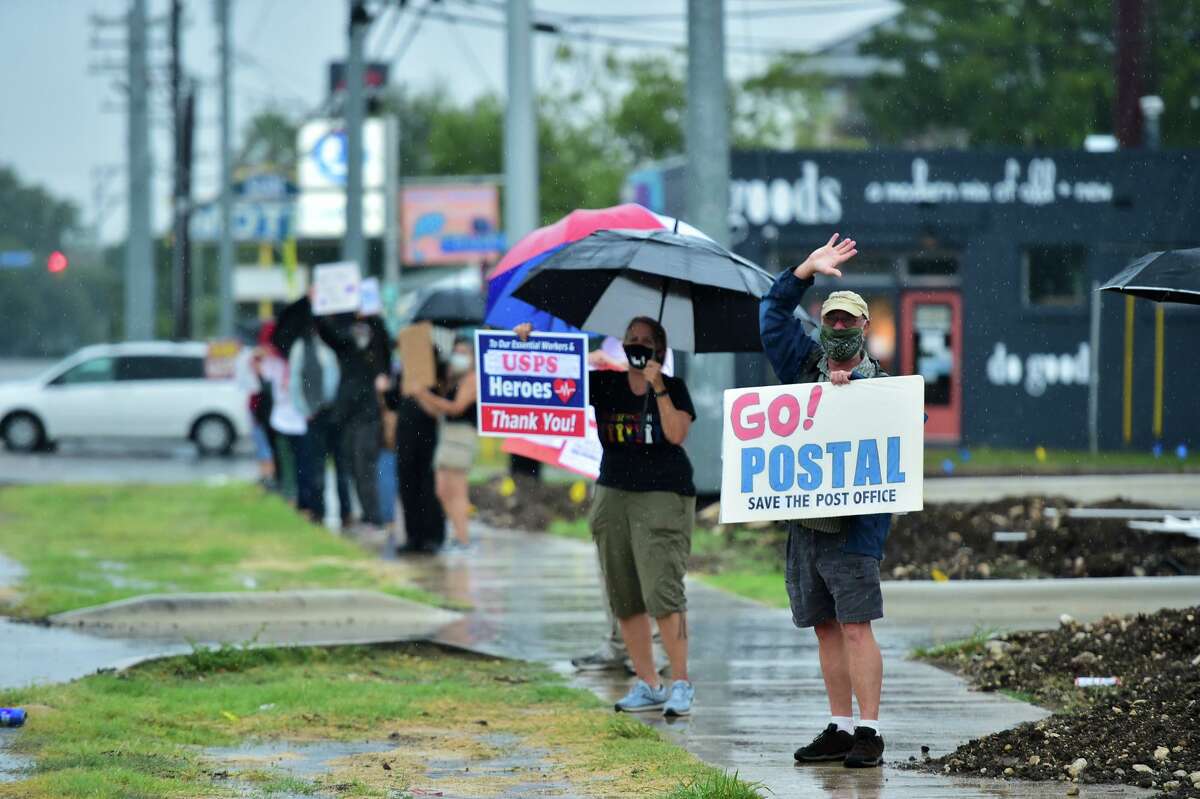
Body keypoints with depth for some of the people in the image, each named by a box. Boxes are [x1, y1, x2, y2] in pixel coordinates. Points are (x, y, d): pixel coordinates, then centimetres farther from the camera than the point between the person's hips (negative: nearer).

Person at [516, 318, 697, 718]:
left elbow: (676, 433, -11)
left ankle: (681, 683, -11)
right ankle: (647, 684, 12)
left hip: (662, 494, -4)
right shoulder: (605, 383, 10)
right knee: (624, 596, 4)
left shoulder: (673, 387, 3)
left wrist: (658, 387, -14)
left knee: (662, 591, -15)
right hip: (613, 494, 4)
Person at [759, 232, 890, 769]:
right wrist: (808, 270, 4)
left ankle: (869, 733, -8)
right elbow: (774, 314, 14)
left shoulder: (879, 382, 0)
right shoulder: (805, 365, 13)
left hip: (854, 522, -5)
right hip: (803, 518, 5)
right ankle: (840, 729, 16)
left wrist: (850, 389, -17)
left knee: (856, 627, -10)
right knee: (825, 628, 9)